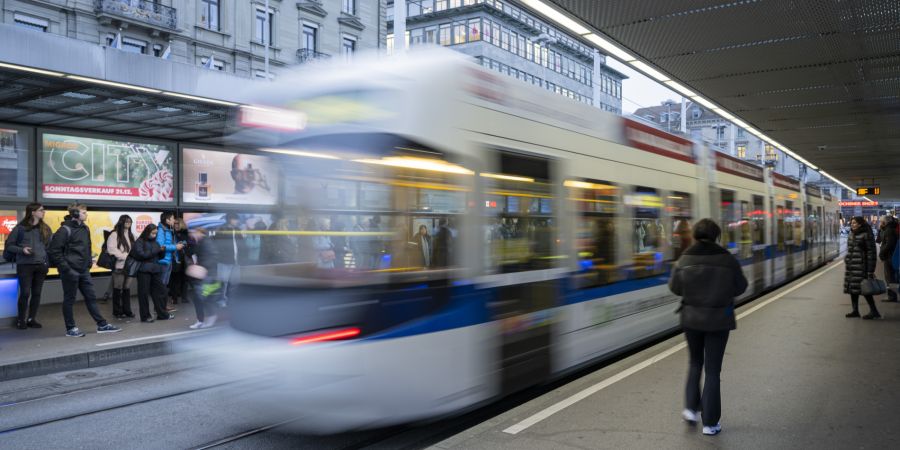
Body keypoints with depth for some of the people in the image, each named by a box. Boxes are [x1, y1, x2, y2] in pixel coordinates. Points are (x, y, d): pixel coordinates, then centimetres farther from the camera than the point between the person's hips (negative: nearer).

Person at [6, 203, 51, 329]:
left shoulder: (45, 229, 9)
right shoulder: (20, 228, -1)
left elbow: (50, 246, 14)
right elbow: (9, 245, 3)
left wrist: (48, 262, 3)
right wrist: (22, 250, -13)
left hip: (41, 265, 4)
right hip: (24, 265, -3)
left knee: (36, 293, 6)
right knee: (25, 293, -5)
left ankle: (31, 319, 18)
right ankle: (21, 320, 10)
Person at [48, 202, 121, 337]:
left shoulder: (85, 229, 10)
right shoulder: (65, 230, -13)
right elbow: (54, 251, -16)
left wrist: (89, 262, 11)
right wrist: (66, 268, -18)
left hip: (84, 271, 7)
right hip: (70, 271, -7)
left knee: (91, 297, 9)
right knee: (69, 299, 4)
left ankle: (102, 325, 13)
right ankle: (70, 328, 14)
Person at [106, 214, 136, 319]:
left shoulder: (131, 235, 17)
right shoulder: (114, 234, -7)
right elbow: (111, 249, -16)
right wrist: (125, 256, -15)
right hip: (119, 266, -6)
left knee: (127, 288, 10)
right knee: (118, 289, 1)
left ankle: (127, 310, 16)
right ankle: (117, 311, 8)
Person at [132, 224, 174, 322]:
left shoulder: (155, 241, 14)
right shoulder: (139, 242, -3)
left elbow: (160, 255, 19)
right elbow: (141, 254, -15)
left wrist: (162, 250, -3)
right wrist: (156, 250, -15)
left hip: (155, 270, 6)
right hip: (144, 270, -5)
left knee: (160, 290, 5)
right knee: (144, 293, 0)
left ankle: (162, 314, 15)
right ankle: (145, 316, 9)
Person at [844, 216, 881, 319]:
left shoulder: (866, 235, -10)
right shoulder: (851, 234, 13)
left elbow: (871, 252, -12)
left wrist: (870, 271, -15)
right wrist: (846, 262, 20)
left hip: (861, 265, -8)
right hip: (850, 266, 8)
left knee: (864, 288, -8)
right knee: (852, 288, 9)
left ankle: (873, 311, 0)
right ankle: (855, 310, 16)